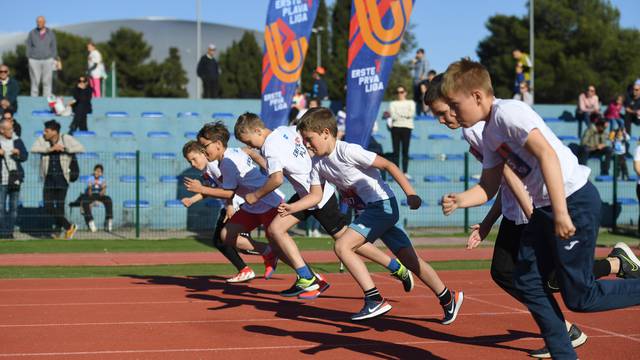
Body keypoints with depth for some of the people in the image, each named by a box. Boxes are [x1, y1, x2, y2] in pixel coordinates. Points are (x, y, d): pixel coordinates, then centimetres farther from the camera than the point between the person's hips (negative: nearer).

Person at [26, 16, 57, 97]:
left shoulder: (50, 33, 7)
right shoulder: (32, 33, 5)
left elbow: (54, 47, 10)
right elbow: (28, 46, 8)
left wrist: (53, 59, 2)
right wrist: (29, 58, -1)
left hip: (47, 60, 1)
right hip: (34, 60, -1)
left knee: (47, 82, -3)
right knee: (35, 82, -3)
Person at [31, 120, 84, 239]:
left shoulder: (66, 139, 0)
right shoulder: (42, 140, 4)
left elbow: (81, 148, -9)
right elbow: (34, 149, -12)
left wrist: (64, 149, -16)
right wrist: (50, 149, -19)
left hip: (62, 178, -3)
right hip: (49, 178, 3)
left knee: (60, 206, -3)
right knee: (48, 207, -3)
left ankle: (58, 230, 13)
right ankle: (68, 227, 8)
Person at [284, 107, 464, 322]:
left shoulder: (347, 151, -18)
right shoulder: (318, 163, 7)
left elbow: (388, 165, -16)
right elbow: (316, 196, 7)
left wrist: (410, 194, -19)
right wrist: (292, 208, -10)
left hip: (382, 205, -8)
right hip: (368, 211, 8)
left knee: (342, 246, -19)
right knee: (410, 260, 8)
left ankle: (375, 301, -17)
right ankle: (448, 299, 18)